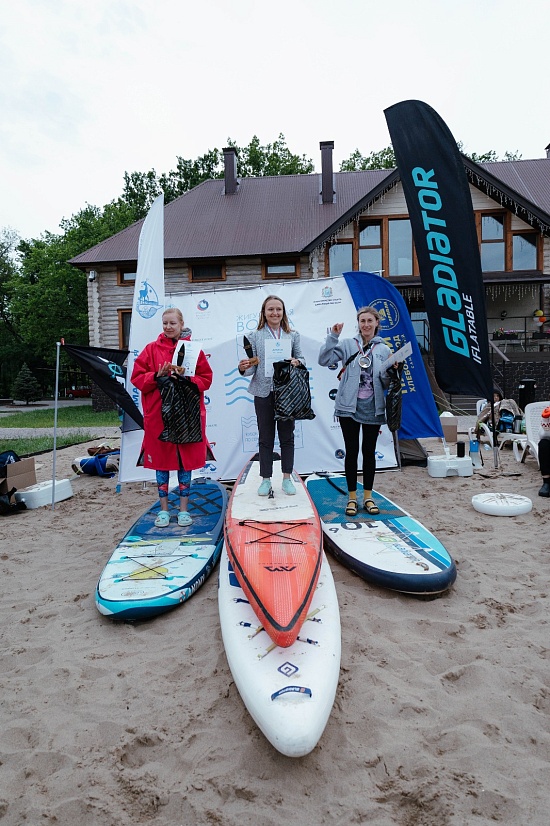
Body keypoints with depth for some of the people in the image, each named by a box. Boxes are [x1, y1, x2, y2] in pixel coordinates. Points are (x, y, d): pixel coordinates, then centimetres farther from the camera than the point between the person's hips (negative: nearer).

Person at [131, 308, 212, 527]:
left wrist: (186, 378, -15)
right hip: (158, 414, 1)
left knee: (185, 461, 6)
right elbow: (137, 377, 3)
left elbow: (206, 379, 2)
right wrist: (157, 376, -14)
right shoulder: (151, 349, 5)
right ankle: (164, 510, 20)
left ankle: (183, 509, 19)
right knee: (161, 461, 6)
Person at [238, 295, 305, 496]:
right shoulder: (255, 336, 1)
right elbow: (252, 367, -3)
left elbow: (301, 359, 8)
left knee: (287, 436, 9)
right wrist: (243, 368, -24)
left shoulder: (292, 335, 6)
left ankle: (287, 478, 20)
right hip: (264, 391, -1)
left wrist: (297, 362, -14)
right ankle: (266, 480, 17)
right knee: (265, 437, 8)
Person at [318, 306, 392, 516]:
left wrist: (392, 370, -11)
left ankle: (368, 496, 23)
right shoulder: (347, 344, 2)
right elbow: (324, 360, -9)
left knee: (369, 452, 10)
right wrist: (333, 337, -14)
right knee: (352, 451, 5)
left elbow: (386, 383, 8)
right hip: (349, 407, -1)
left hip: (372, 408, 2)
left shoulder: (384, 350, 6)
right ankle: (352, 497, 17)